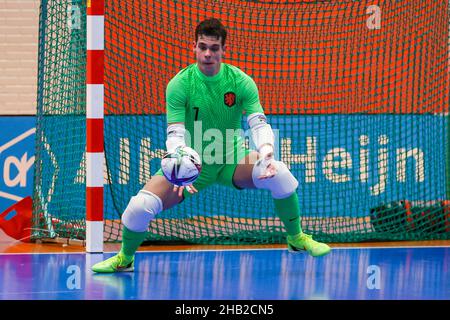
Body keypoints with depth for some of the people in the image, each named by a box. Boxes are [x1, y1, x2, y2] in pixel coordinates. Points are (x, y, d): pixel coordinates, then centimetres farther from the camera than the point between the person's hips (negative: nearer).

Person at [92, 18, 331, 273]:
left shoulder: (241, 82, -11)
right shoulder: (179, 84, -14)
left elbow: (259, 124, -15)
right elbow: (175, 134, -18)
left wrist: (266, 154, -38)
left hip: (231, 160, 1)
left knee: (279, 173, -28)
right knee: (140, 206, -20)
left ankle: (297, 238, -4)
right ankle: (125, 258, 12)